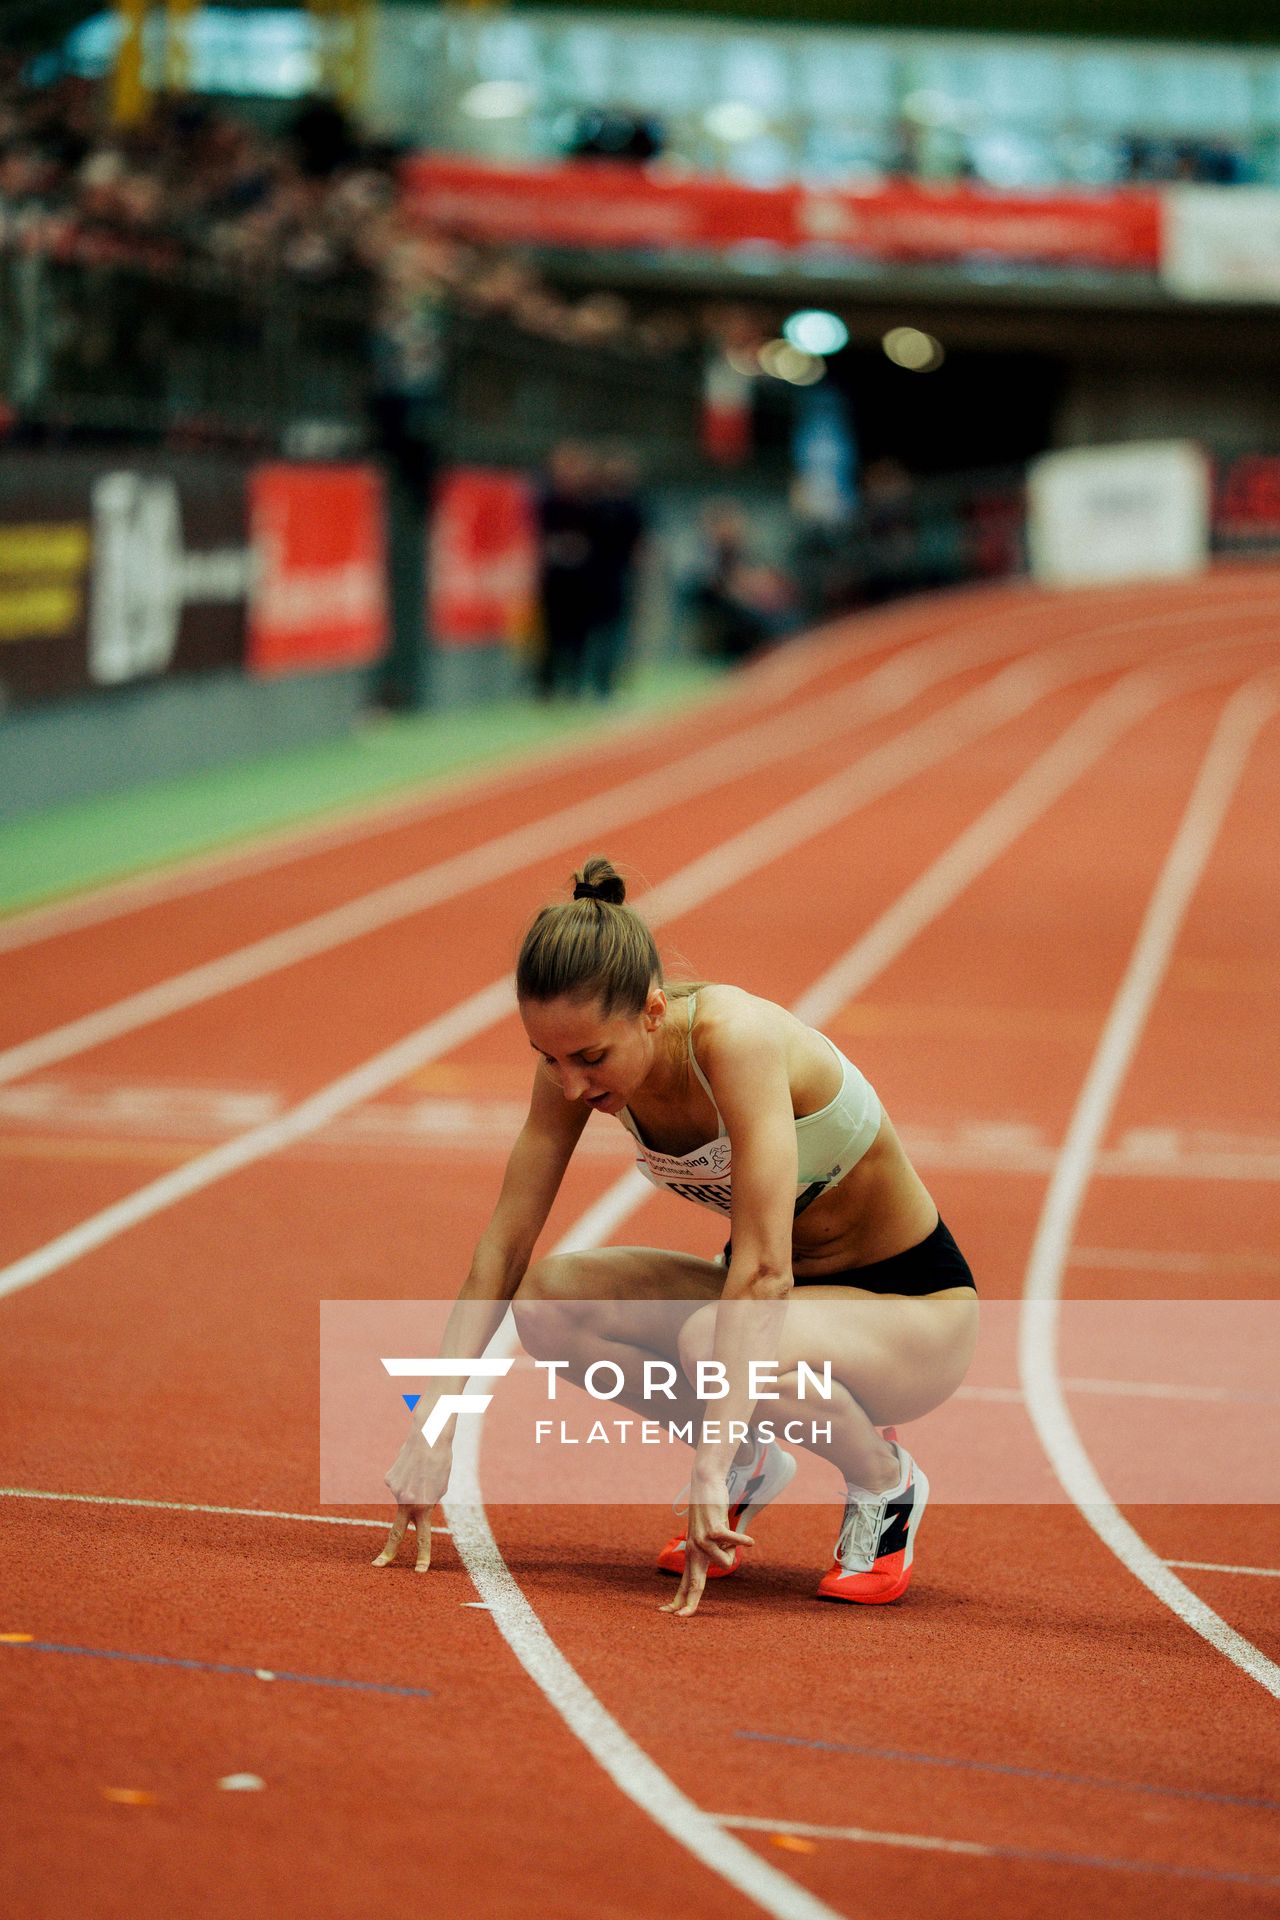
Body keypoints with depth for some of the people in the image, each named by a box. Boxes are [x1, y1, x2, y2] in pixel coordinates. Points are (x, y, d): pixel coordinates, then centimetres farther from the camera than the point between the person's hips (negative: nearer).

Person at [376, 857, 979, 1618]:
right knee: (548, 1298, -16)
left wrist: (710, 1468, -41)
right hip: (795, 1291, 6)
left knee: (714, 1346, -36)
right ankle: (752, 1461, 5)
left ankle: (885, 1480, -6)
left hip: (916, 1310, -6)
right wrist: (432, 1422, -16)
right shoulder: (580, 1048, -12)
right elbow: (506, 1242, -8)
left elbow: (763, 1270, -37)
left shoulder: (735, 1039, -32)